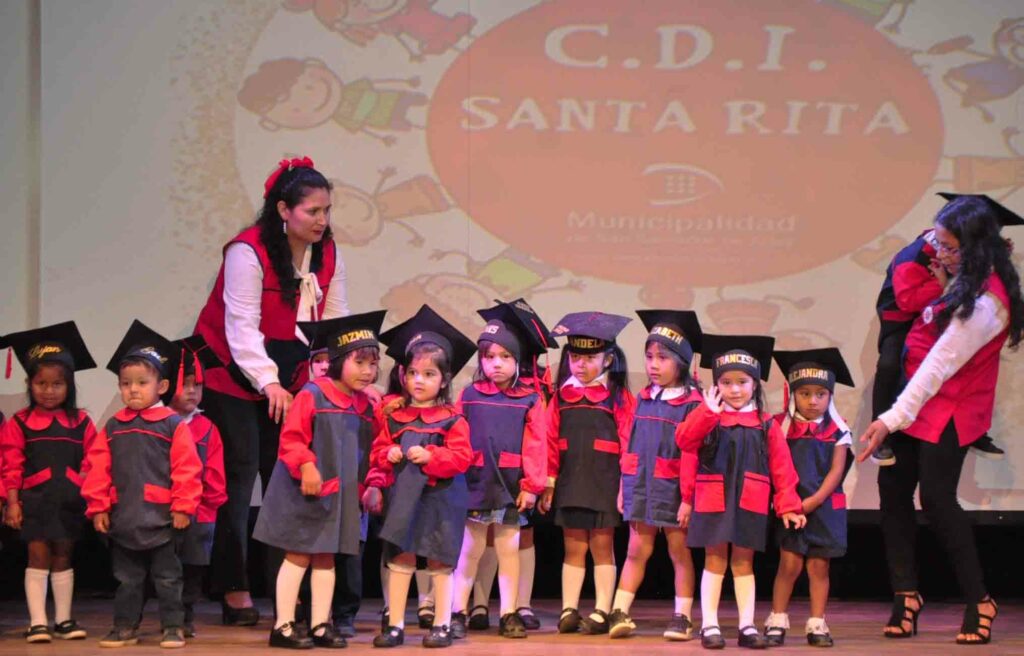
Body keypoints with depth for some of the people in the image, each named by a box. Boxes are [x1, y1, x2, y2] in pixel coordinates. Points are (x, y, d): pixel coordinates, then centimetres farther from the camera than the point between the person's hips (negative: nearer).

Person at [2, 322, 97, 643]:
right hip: (34, 500, -2)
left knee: (63, 557, 11)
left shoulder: (81, 423, 3)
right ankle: (37, 622, 2)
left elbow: (92, 465, 4)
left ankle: (63, 620, 17)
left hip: (70, 502, 2)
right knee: (39, 556, -1)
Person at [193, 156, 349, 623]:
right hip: (235, 382, -6)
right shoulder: (248, 252, -18)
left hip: (289, 383, 6)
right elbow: (242, 328, -23)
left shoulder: (327, 254, 3)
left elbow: (335, 321, 3)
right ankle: (234, 593, -3)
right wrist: (269, 383, -32)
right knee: (238, 480, -6)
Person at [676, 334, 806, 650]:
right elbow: (686, 442, -17)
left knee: (743, 563, 7)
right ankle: (709, 625, 7)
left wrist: (788, 505, -1)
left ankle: (747, 626, 10)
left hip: (750, 504, 1)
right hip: (712, 502, -1)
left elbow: (782, 468, 4)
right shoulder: (706, 419, 1)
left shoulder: (766, 425, 5)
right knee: (715, 562, 4)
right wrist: (708, 411, -28)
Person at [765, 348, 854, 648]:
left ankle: (817, 624, 10)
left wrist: (812, 501, -12)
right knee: (789, 563, -5)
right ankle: (777, 621, 4)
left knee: (819, 566, 4)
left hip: (825, 507, 1)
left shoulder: (837, 431, 1)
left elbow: (836, 471, -3)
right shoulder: (781, 426, 0)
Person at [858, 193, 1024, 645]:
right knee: (892, 486, 4)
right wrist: (945, 289, -1)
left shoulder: (985, 302, -24)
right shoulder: (966, 282, 5)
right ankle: (905, 594, 9)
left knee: (936, 499, -8)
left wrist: (892, 420, -23)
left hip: (948, 412, -9)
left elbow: (939, 365, -25)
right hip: (918, 401, 9)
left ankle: (978, 600, 6)